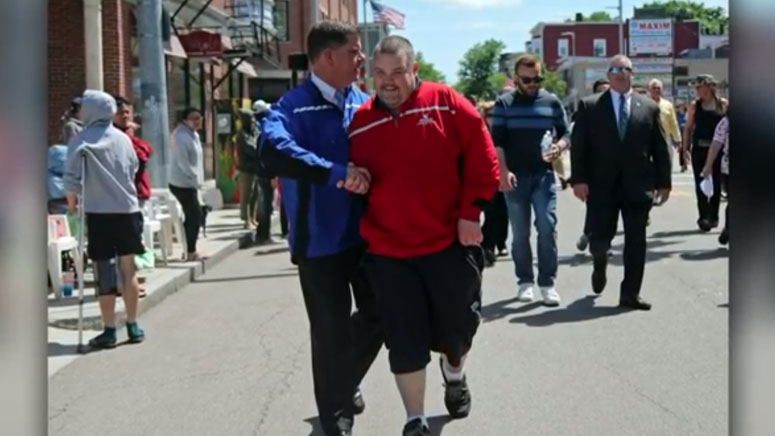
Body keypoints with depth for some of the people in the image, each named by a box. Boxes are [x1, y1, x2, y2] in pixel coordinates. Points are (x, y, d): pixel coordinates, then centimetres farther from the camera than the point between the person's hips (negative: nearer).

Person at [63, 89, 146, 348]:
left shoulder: (81, 141, -6)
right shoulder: (123, 138, 7)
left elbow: (71, 179, -13)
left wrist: (72, 203, 1)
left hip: (99, 213, -4)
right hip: (127, 210, 4)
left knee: (104, 272, 2)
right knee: (128, 268, 11)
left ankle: (109, 330, 4)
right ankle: (133, 326, 16)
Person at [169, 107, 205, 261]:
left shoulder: (193, 134, 14)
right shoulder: (182, 137, -18)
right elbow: (183, 162, -23)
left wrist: (198, 178, 10)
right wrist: (196, 178, -18)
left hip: (189, 183, 10)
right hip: (183, 183, -10)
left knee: (192, 216, 15)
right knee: (195, 216, -8)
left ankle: (190, 250, 23)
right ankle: (191, 252, -2)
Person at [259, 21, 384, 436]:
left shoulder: (363, 102, 8)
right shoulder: (294, 106, -12)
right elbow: (273, 151, -31)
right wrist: (337, 173, -35)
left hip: (366, 233, 6)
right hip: (321, 239, -6)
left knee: (379, 315, 15)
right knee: (331, 330, 4)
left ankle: (345, 385, 41)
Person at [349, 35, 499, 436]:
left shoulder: (447, 104, -5)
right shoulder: (359, 123, 2)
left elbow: (482, 159, -5)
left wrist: (471, 212, -8)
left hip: (450, 243, -1)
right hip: (388, 252, 1)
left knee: (456, 330, 12)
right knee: (405, 343, 3)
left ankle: (454, 375, 48)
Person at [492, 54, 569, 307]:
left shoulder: (552, 102, 7)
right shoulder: (504, 104, 3)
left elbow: (565, 133, 10)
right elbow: (497, 141, -2)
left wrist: (559, 147, -12)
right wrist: (504, 172, -13)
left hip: (544, 175, 0)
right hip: (515, 177, 0)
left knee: (547, 228, -7)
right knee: (520, 233, 6)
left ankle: (547, 283, 0)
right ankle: (525, 282, 16)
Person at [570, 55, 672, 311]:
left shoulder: (649, 107, 9)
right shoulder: (590, 106, 4)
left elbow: (660, 148, 8)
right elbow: (579, 146, -1)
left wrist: (663, 181, 4)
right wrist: (579, 179, -10)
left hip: (637, 184, 2)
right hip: (602, 184, -1)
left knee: (636, 241, 2)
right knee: (600, 236, 1)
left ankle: (630, 294, 10)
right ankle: (600, 265, 36)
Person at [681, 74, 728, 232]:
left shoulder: (723, 104, 1)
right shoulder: (694, 105, 4)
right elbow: (689, 128, 6)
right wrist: (685, 148, -1)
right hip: (699, 148, 1)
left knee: (716, 183, 6)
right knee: (700, 183, -3)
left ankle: (713, 216, 18)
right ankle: (704, 217, 0)